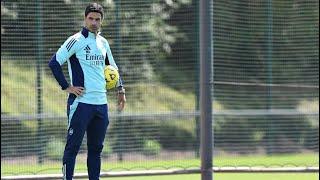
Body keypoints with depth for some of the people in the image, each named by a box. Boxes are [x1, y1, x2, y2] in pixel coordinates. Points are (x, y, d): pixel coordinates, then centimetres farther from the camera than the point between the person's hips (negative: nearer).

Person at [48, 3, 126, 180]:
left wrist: (120, 89, 20)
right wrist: (67, 86, -13)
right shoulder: (76, 40, -7)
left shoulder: (103, 42, 14)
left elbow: (112, 66, 29)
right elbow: (54, 62, -12)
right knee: (73, 146, -6)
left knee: (96, 148, 10)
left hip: (101, 103, 7)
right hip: (81, 103, -7)